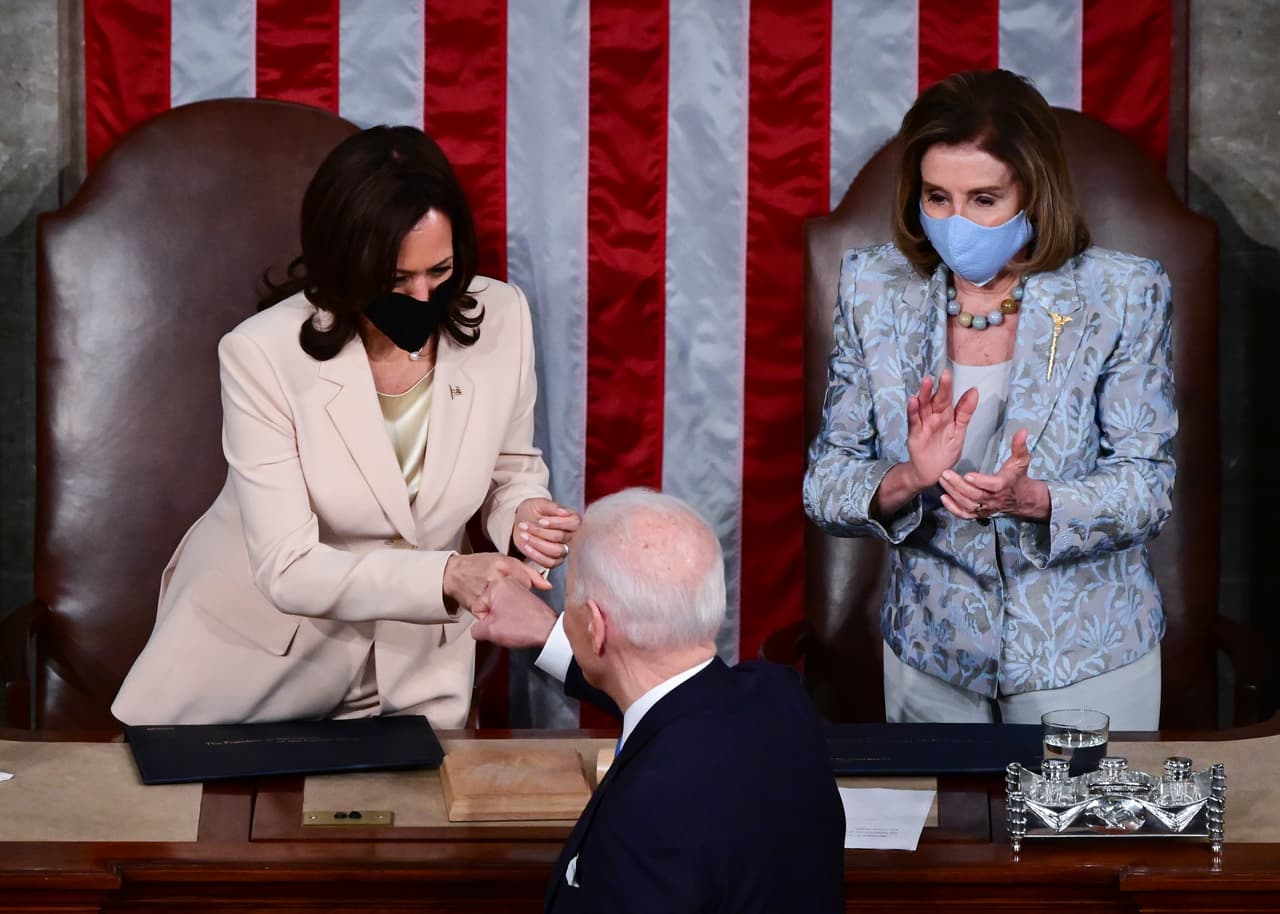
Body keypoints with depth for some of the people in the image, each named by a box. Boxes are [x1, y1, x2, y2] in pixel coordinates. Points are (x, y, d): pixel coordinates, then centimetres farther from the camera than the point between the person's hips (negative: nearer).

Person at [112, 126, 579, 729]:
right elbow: (289, 570, -27)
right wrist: (447, 575, -40)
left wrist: (522, 516, -19)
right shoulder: (262, 355, -24)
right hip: (255, 661, -3)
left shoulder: (501, 318, -13)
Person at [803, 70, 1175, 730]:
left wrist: (1031, 499, -29)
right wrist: (908, 481, -27)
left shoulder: (1122, 296, -10)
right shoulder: (873, 289, -5)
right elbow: (824, 485, -5)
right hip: (930, 655, 2)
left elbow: (1147, 488, -10)